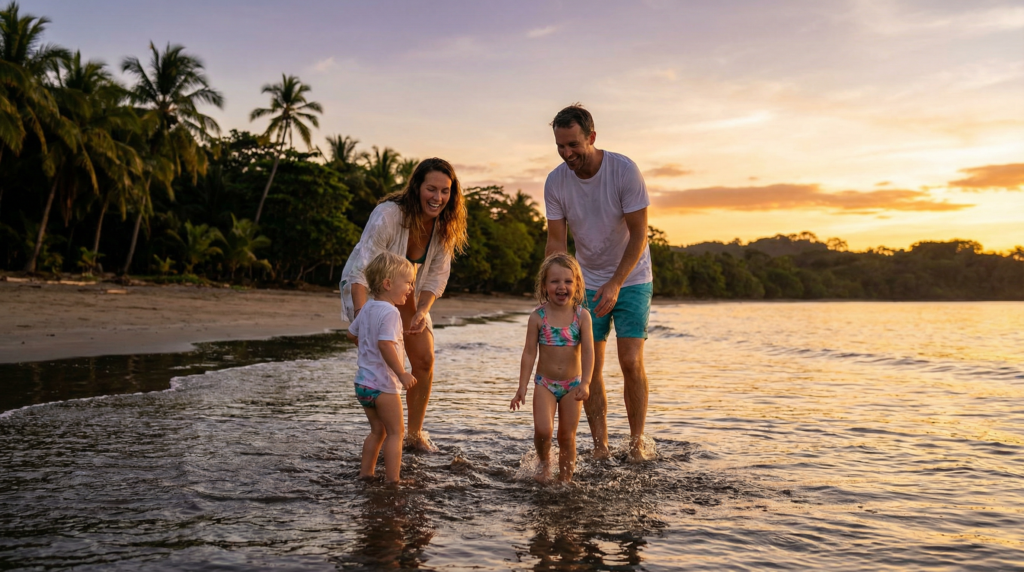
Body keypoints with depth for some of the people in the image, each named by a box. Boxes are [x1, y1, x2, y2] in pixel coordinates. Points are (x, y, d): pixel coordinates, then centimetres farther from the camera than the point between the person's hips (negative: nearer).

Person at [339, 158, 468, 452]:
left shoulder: (444, 224, -15)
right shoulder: (389, 214, -34)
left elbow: (436, 276, -8)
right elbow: (362, 269, -36)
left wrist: (422, 311, -24)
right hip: (365, 288, -5)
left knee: (424, 359, -1)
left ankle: (414, 433, 16)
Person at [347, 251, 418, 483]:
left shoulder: (367, 308, 9)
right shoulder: (390, 312, -20)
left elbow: (352, 334, 22)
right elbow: (385, 344, -31)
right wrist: (402, 374, -28)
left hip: (363, 383, 9)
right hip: (383, 385, -9)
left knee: (377, 431, 21)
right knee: (394, 433, 2)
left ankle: (365, 473, 25)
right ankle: (392, 480, 3)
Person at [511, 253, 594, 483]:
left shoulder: (582, 316, -7)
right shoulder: (538, 317, -7)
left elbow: (588, 351, -12)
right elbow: (529, 353, -4)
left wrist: (585, 382, -25)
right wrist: (522, 388, -6)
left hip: (572, 384, 1)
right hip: (545, 383, 0)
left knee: (567, 436, 7)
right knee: (543, 429, -16)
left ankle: (565, 478, 24)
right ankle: (544, 462, 14)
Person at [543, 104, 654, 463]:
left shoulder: (624, 171, -19)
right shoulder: (556, 182, -10)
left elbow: (639, 235, -17)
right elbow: (556, 241, -7)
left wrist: (615, 285, -24)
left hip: (630, 279, -3)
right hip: (587, 282, 3)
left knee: (631, 362, -9)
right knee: (590, 367, -1)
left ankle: (637, 442, 7)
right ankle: (600, 446, 10)